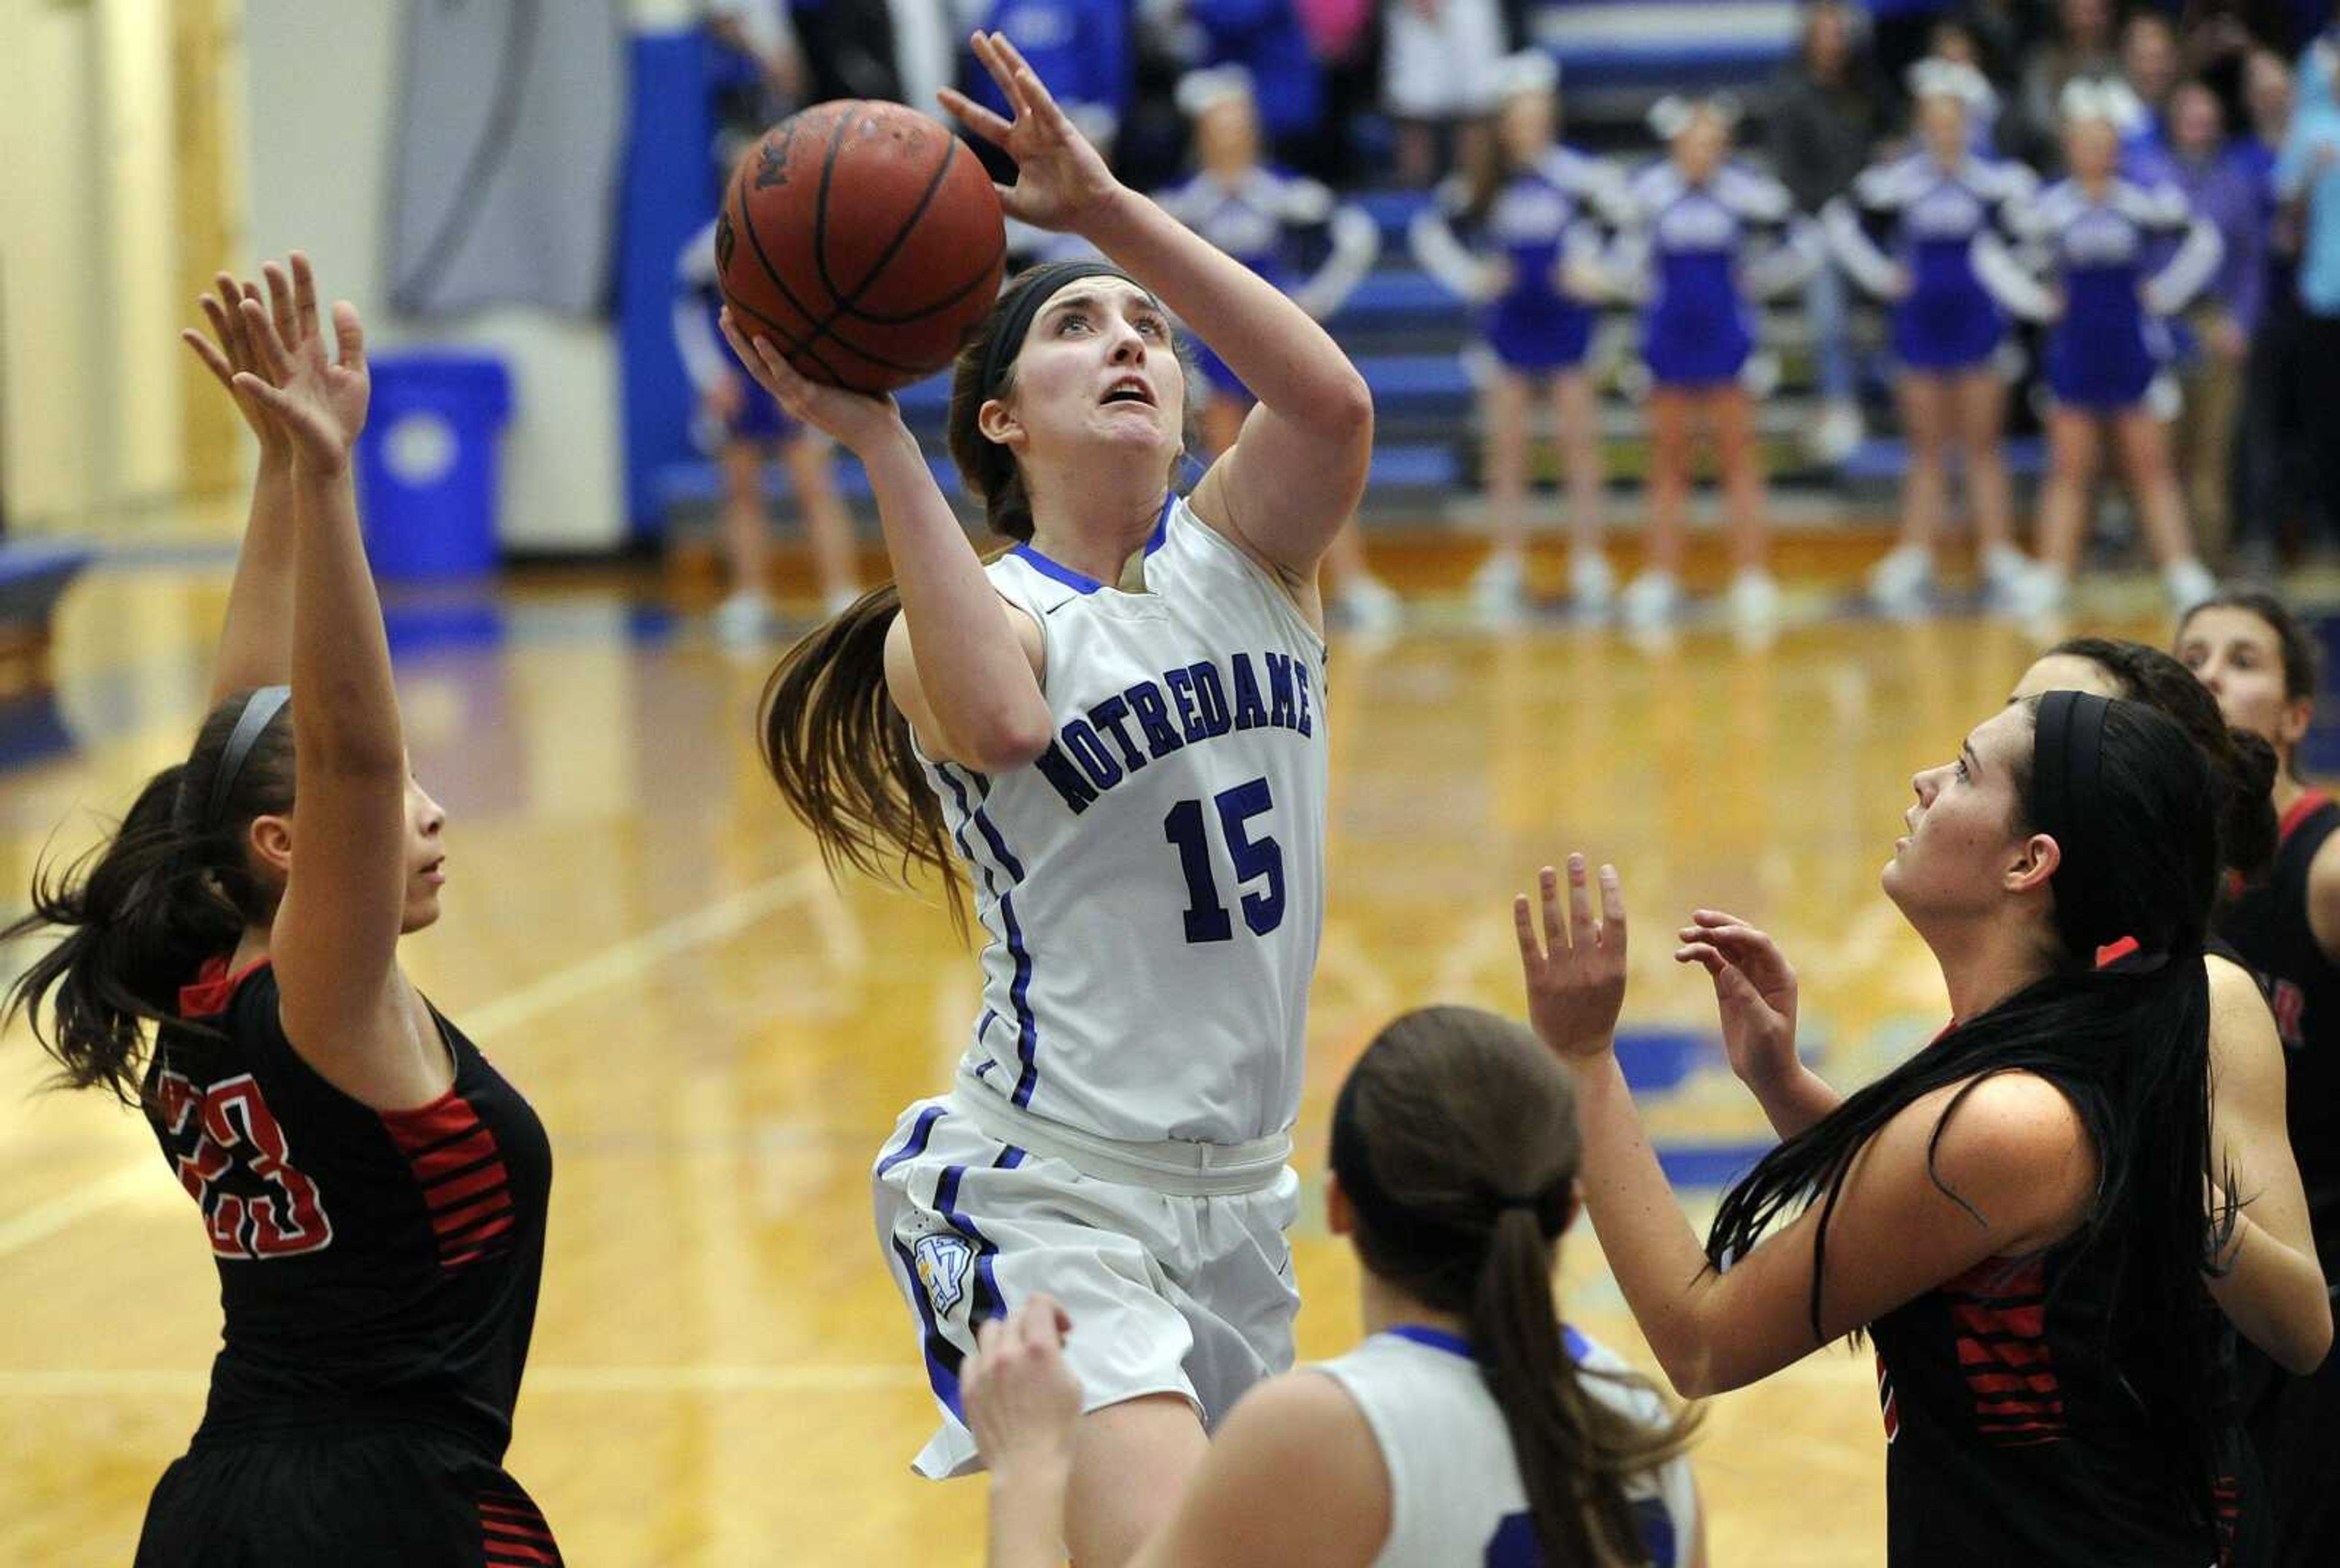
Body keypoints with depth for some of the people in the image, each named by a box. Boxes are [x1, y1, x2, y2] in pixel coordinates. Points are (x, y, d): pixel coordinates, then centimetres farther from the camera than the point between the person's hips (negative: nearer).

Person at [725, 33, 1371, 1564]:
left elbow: (1333, 403, -18)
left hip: (1238, 1199, 6)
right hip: (1045, 1196, -6)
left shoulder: (1247, 550, 4)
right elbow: (1003, 722, -31)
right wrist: (875, 439, -32)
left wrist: (1108, 208, -25)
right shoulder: (961, 623, -6)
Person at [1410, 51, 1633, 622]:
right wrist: (1469, 276, -2)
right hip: (1507, 322, 2)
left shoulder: (1574, 172, -7)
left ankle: (1588, 564, 6)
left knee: (1579, 441, 0)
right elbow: (1431, 230, 7)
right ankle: (1507, 568, 9)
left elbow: (1627, 216, -7)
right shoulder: (1484, 183, -1)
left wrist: (1593, 271, -10)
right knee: (1507, 448, 4)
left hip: (1566, 319, -2)